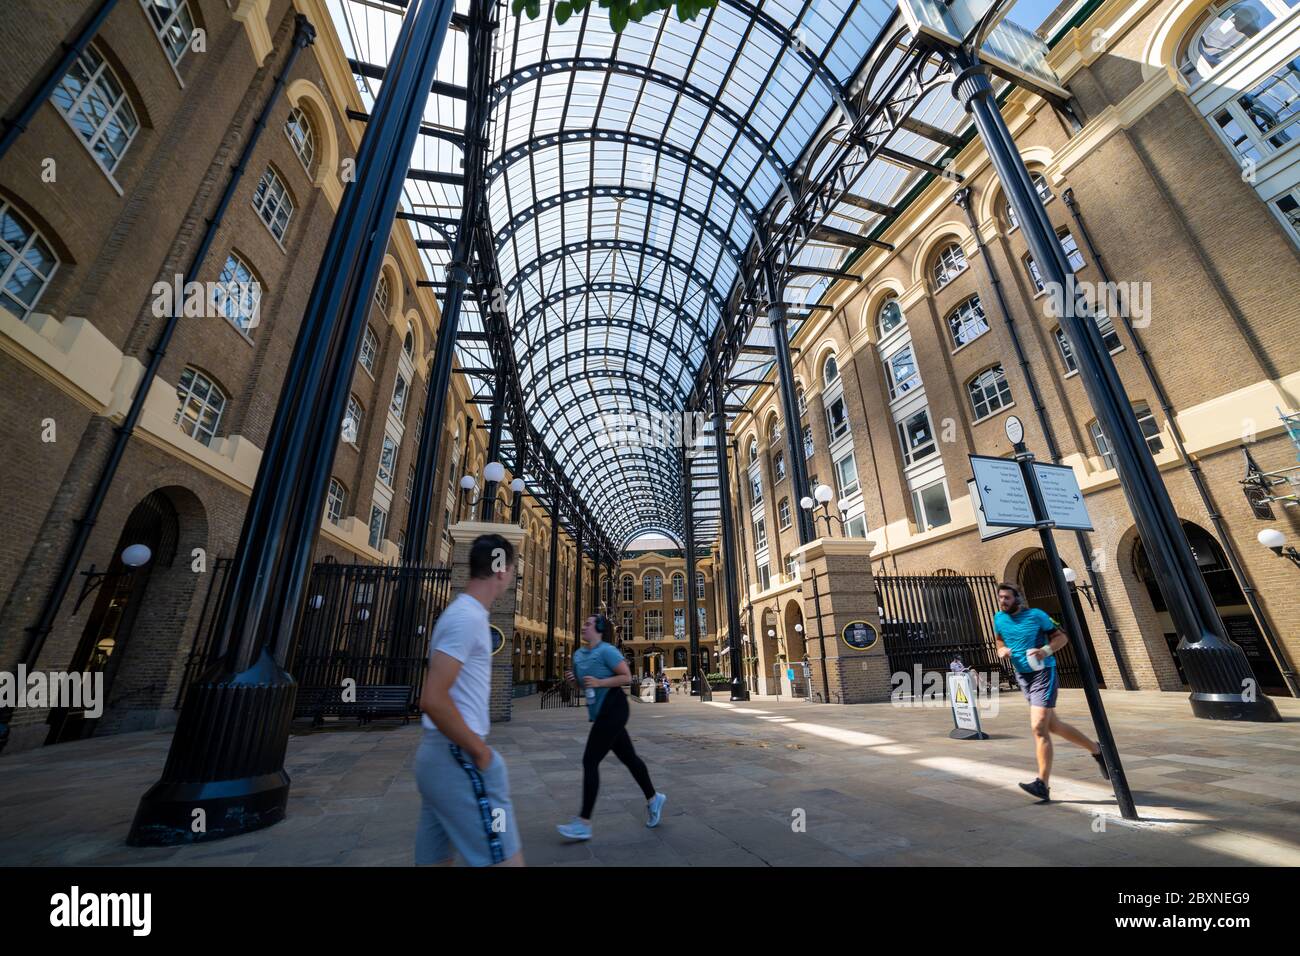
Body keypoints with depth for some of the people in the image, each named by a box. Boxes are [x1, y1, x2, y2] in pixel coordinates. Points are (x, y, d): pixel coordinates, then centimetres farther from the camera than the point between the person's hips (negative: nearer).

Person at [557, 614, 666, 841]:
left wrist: (600, 682, -22)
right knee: (628, 757, 17)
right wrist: (573, 678, 1)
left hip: (613, 710, -8)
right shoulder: (579, 654, 10)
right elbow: (584, 684, 22)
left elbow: (627, 677, -15)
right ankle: (653, 799, 33)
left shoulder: (607, 650, -14)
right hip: (601, 713, 8)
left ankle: (584, 823, 2)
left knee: (590, 761, -8)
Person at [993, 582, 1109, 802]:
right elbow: (1000, 640, 19)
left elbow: (1061, 637, -3)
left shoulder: (1036, 615, -10)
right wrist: (1001, 650, -4)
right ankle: (1096, 750, 42)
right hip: (1022, 677, 6)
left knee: (1038, 728, -13)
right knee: (1053, 726, 18)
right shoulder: (999, 619, 4)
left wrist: (1046, 650, -21)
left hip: (1043, 674, -6)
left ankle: (1043, 785, -8)